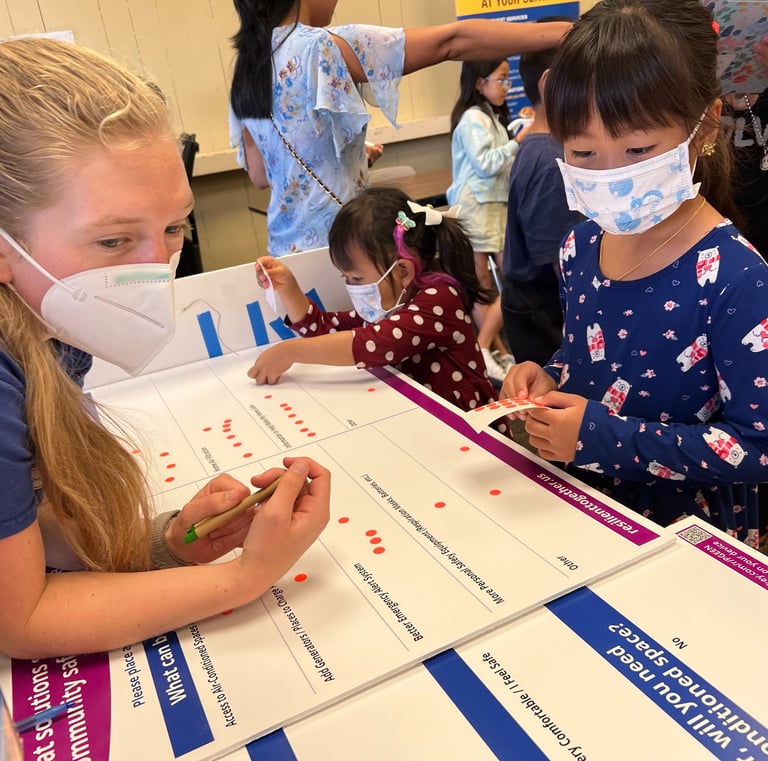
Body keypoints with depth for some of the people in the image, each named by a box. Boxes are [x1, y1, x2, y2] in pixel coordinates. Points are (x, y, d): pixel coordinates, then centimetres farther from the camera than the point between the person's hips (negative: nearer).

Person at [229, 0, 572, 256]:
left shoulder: (246, 69, 7)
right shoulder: (323, 48, -16)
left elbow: (260, 174, 12)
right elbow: (451, 42, -19)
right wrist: (564, 32, -18)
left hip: (286, 245, 8)